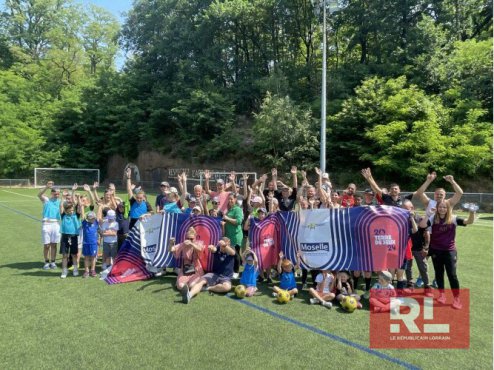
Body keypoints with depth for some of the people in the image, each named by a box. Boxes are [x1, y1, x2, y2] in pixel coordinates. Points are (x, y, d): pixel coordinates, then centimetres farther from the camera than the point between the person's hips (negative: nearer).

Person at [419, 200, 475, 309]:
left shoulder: (453, 219, -4)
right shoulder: (433, 219, -6)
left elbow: (469, 221, -12)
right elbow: (422, 225, -21)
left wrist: (472, 212, -29)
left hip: (450, 250, -1)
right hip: (436, 250, 1)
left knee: (452, 274, -1)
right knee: (439, 273, 13)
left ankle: (457, 298, 12)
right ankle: (441, 294, 31)